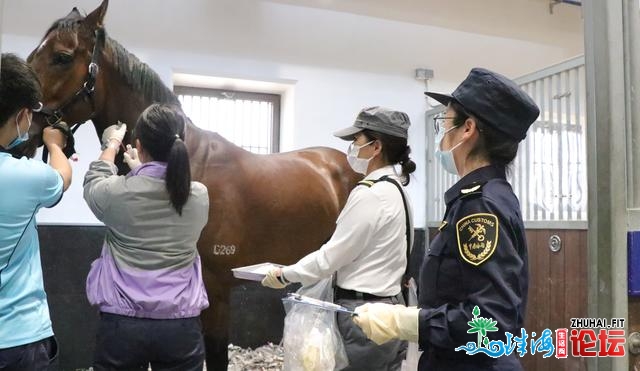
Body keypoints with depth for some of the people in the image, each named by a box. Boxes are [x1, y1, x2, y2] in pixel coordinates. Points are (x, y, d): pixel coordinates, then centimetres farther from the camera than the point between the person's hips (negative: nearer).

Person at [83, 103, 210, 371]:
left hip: (122, 324, -1)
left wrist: (111, 146, 27)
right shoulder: (199, 196, -5)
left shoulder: (117, 192, -12)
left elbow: (92, 184, 13)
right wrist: (141, 169, 32)